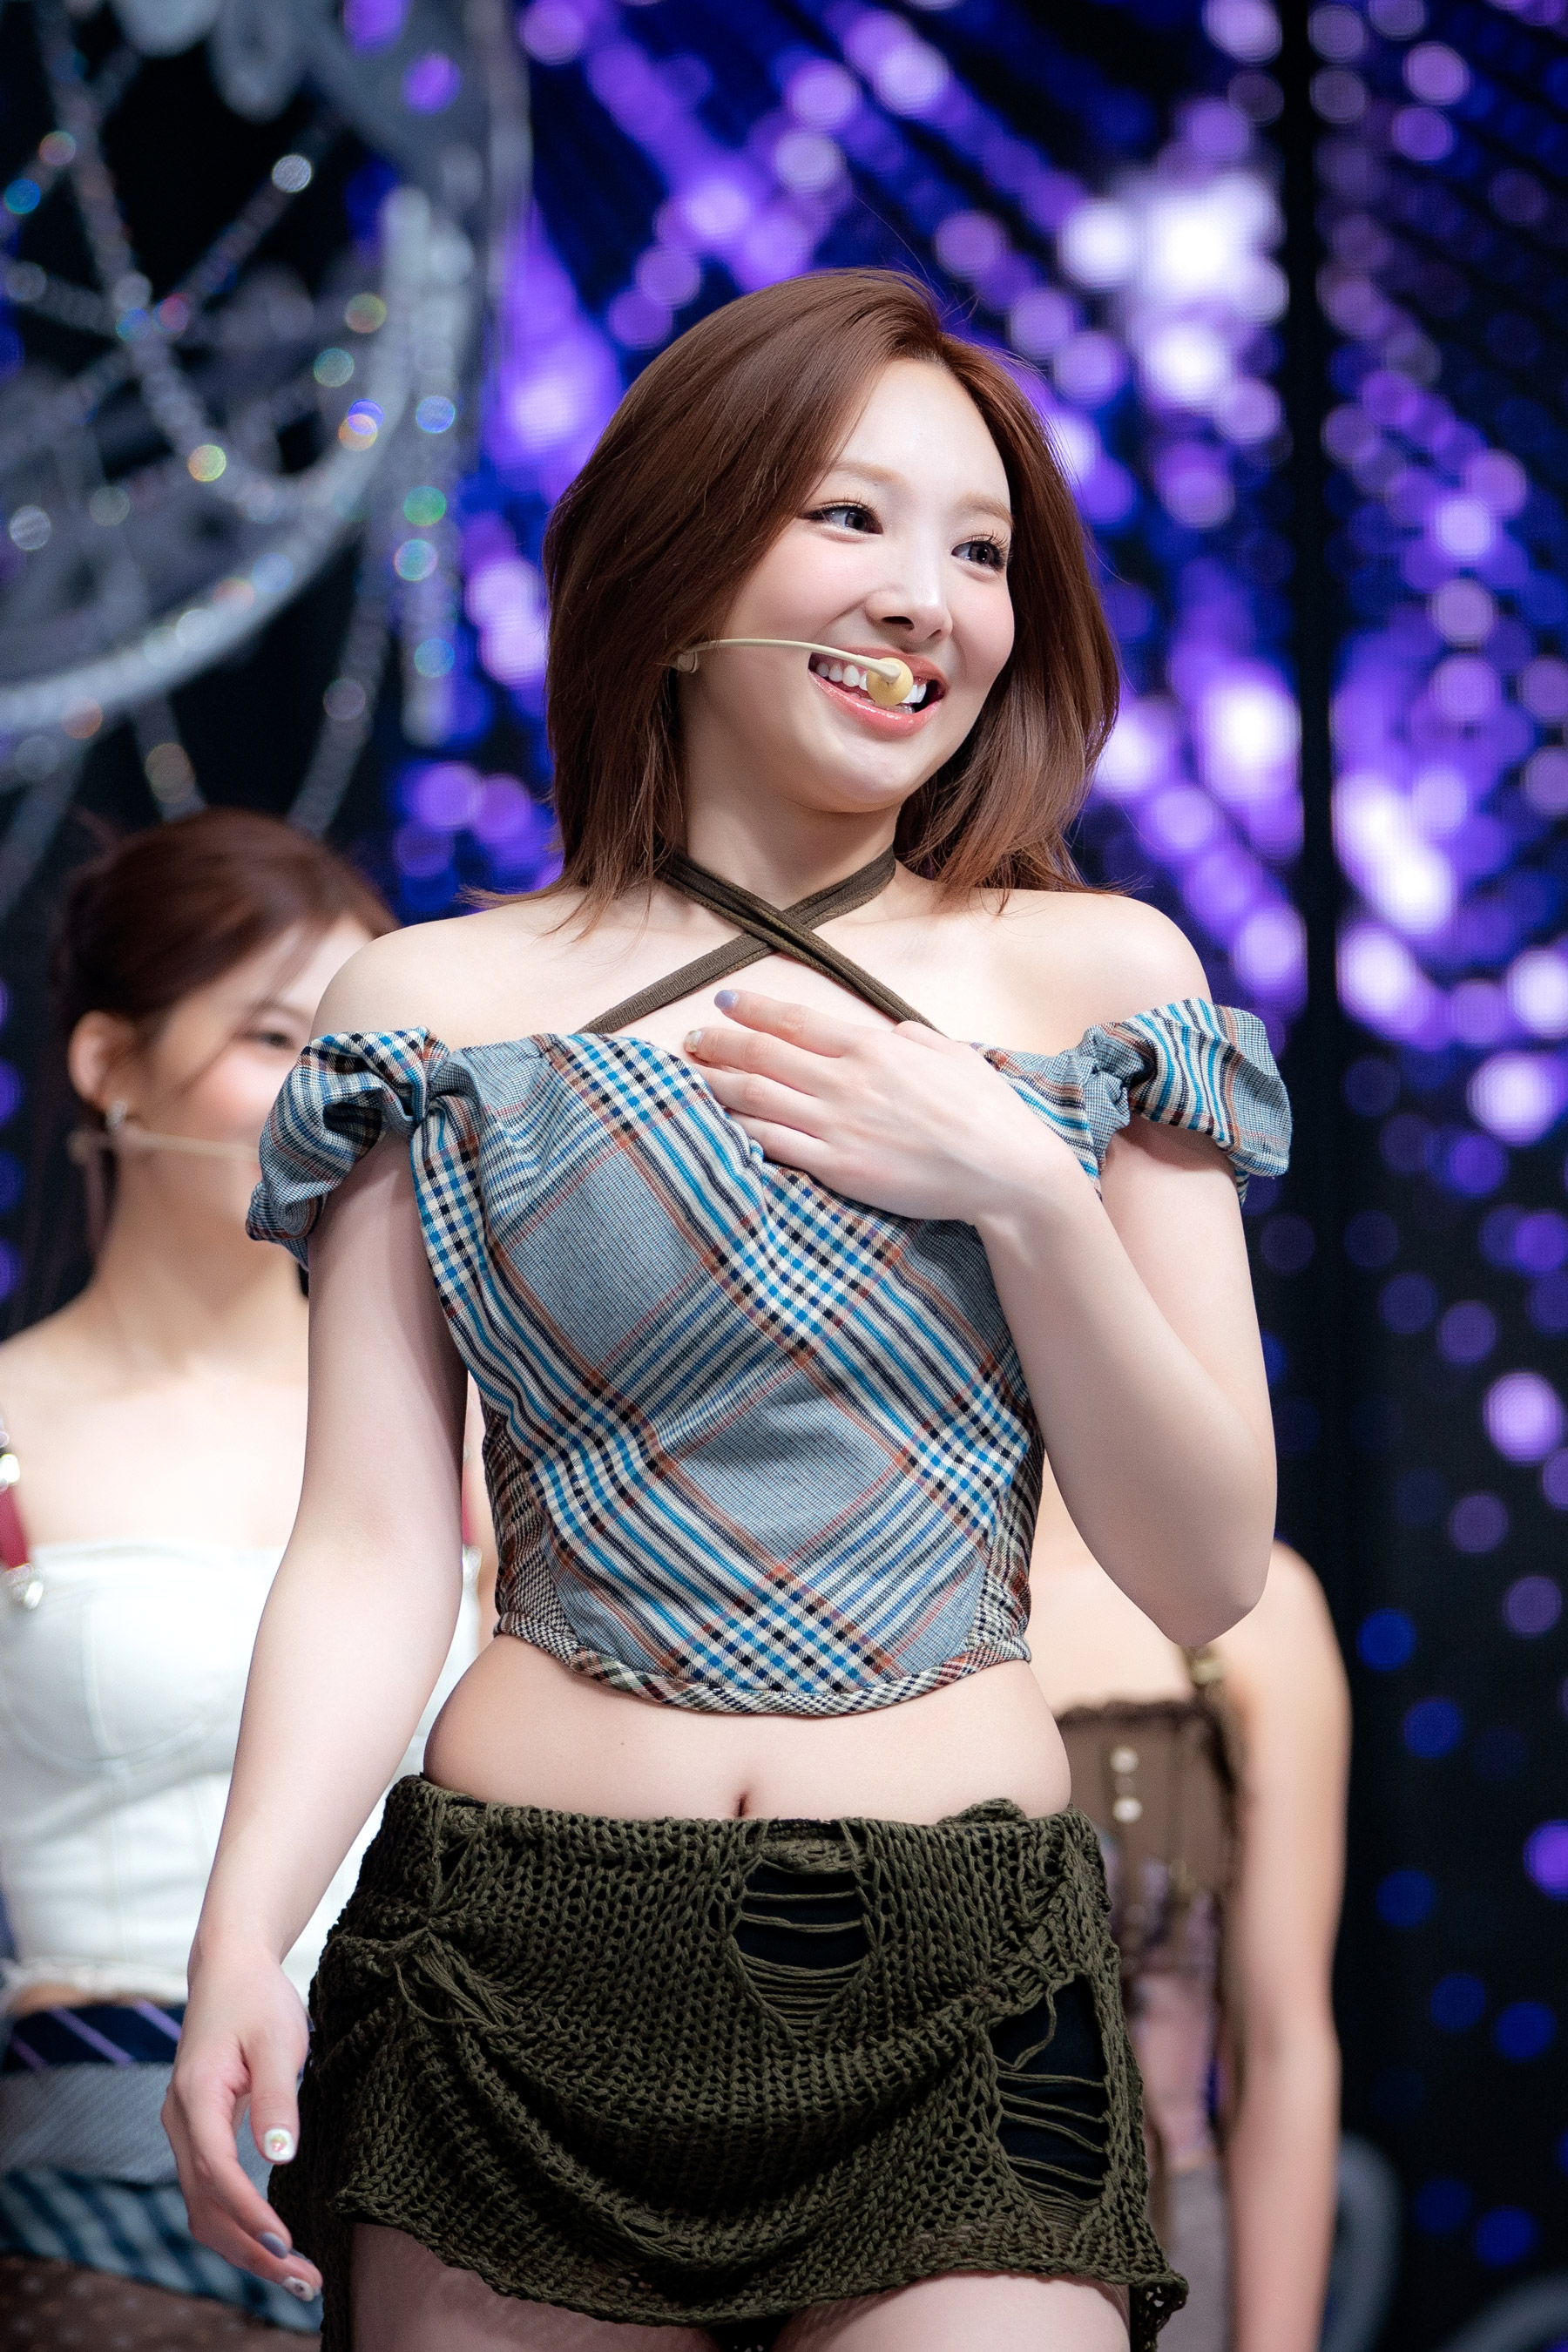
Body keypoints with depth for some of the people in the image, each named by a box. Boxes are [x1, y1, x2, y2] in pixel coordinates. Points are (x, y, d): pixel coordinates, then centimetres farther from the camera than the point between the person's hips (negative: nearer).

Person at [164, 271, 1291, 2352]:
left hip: (958, 2014, 1)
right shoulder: (437, 1009, 4)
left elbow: (1210, 1571, 4)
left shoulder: (1102, 981, 6)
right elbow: (373, 1554, -2)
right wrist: (243, 1932, -18)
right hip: (518, 1993, 0)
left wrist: (1026, 1186, -9)